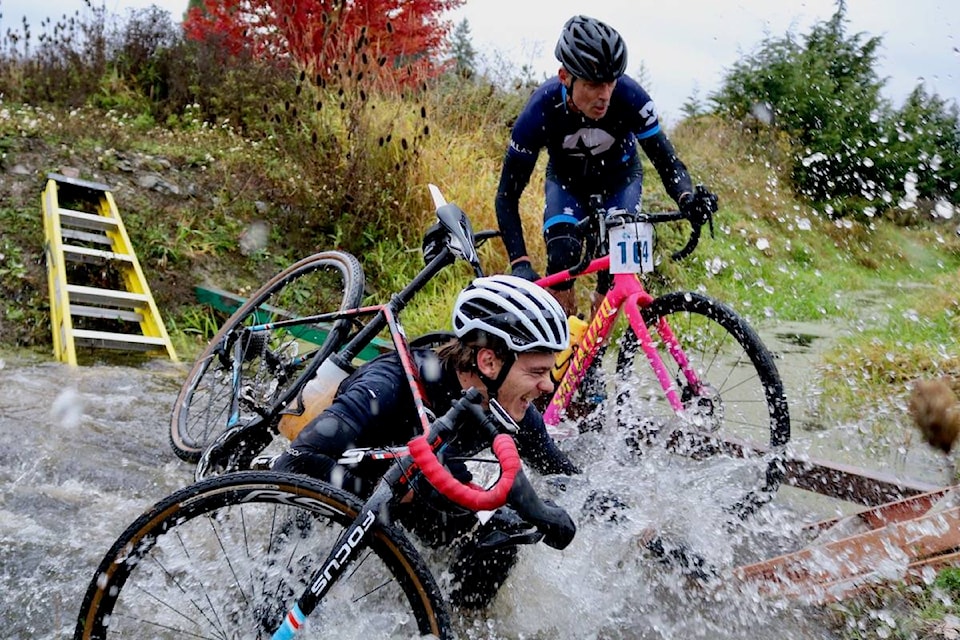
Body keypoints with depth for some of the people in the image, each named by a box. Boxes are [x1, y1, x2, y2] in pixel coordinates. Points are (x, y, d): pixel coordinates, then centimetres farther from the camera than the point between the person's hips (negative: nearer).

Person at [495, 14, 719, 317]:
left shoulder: (630, 97, -34)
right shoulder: (541, 111, -34)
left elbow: (666, 159, -27)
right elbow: (507, 195, -30)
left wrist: (687, 197, -50)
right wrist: (520, 263, -42)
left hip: (620, 177, 1)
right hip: (567, 179, 0)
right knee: (561, 258, -24)